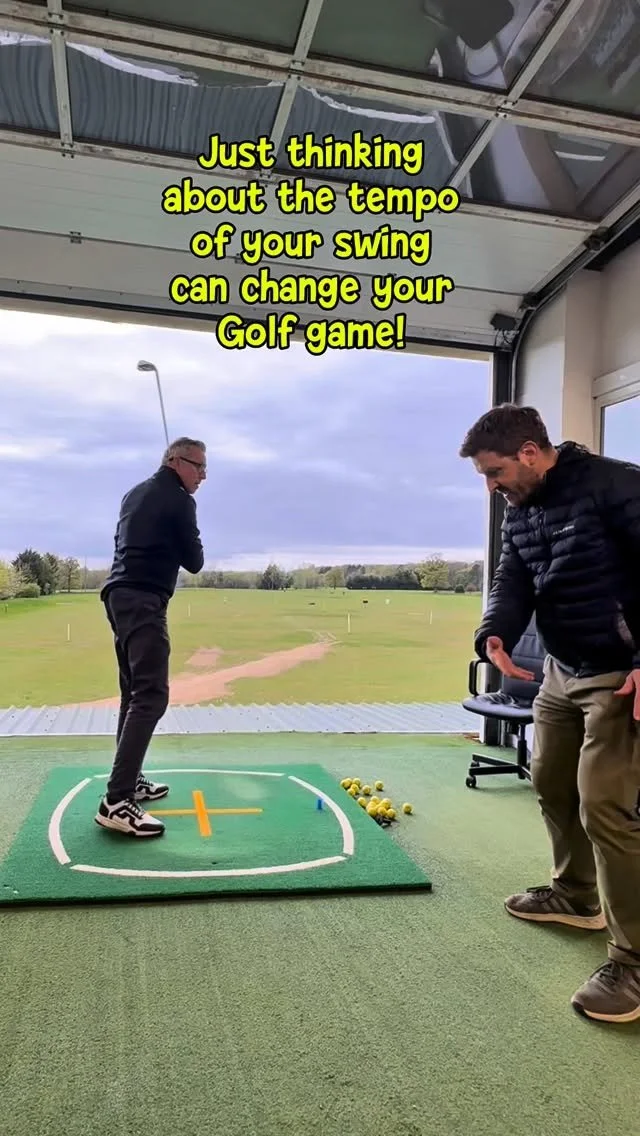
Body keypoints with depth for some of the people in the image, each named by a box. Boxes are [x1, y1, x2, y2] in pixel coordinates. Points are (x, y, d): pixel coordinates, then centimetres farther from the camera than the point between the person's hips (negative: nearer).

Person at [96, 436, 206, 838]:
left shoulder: (135, 494, 21)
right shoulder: (178, 499, -6)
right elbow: (194, 562, -2)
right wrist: (176, 549, 17)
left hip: (119, 595, 10)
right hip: (144, 602, -10)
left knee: (134, 692, 15)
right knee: (151, 695, -16)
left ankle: (129, 779, 20)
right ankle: (116, 801, -21)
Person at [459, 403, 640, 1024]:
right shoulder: (519, 513, 7)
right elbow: (512, 579, 1)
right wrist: (495, 634, -20)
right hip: (561, 671, 9)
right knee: (551, 782, 18)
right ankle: (576, 894, 40)